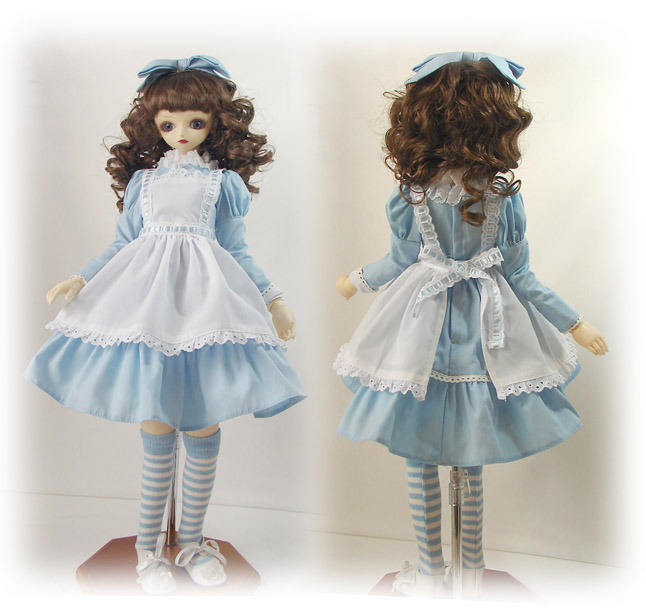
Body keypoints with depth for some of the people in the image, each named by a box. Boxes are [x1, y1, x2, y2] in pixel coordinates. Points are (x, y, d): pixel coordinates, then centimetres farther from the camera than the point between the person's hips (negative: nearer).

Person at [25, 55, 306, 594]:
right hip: (146, 303, 0)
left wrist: (273, 300, 5)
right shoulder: (142, 180, 13)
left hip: (205, 306, 0)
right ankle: (148, 547, 17)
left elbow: (236, 253, 11)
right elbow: (122, 247, 15)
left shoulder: (224, 182, 11)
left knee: (203, 430, 2)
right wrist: (81, 280, 3)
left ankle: (192, 541, 22)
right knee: (156, 433, 0)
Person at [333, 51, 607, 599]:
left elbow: (402, 260, 1)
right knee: (473, 464, 17)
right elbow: (521, 277, -6)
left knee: (421, 460, 13)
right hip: (484, 334, 2)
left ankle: (430, 573, 26)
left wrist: (358, 281, 22)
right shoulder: (504, 193, -10)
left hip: (422, 332, -1)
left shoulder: (413, 191, -12)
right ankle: (472, 573, 31)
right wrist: (575, 324, 7)